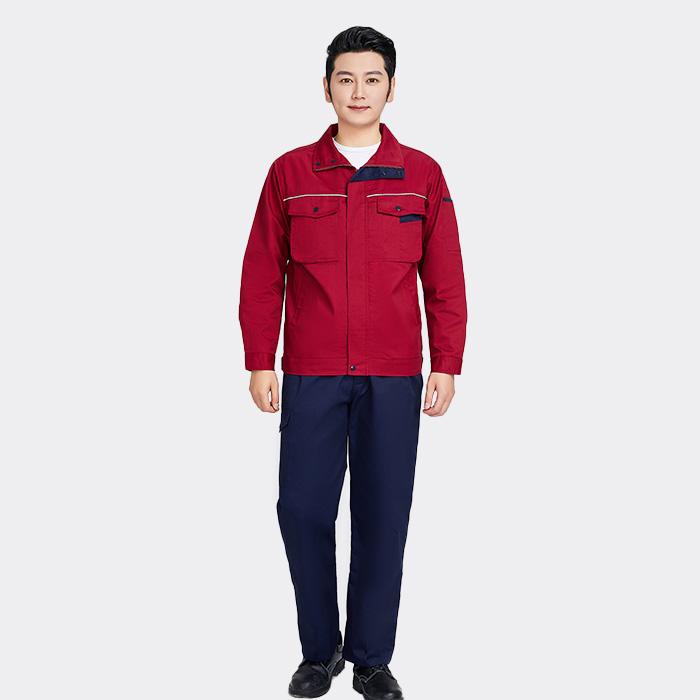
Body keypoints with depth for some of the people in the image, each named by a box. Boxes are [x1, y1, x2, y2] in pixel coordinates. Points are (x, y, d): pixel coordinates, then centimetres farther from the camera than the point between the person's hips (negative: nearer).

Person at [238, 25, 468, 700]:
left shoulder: (422, 175, 5)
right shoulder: (289, 173, 5)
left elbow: (445, 281, 5)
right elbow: (262, 275, 5)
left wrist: (445, 365, 0)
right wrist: (259, 362, 0)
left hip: (394, 378, 0)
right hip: (310, 375, 0)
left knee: (383, 517, 5)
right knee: (302, 510, 2)